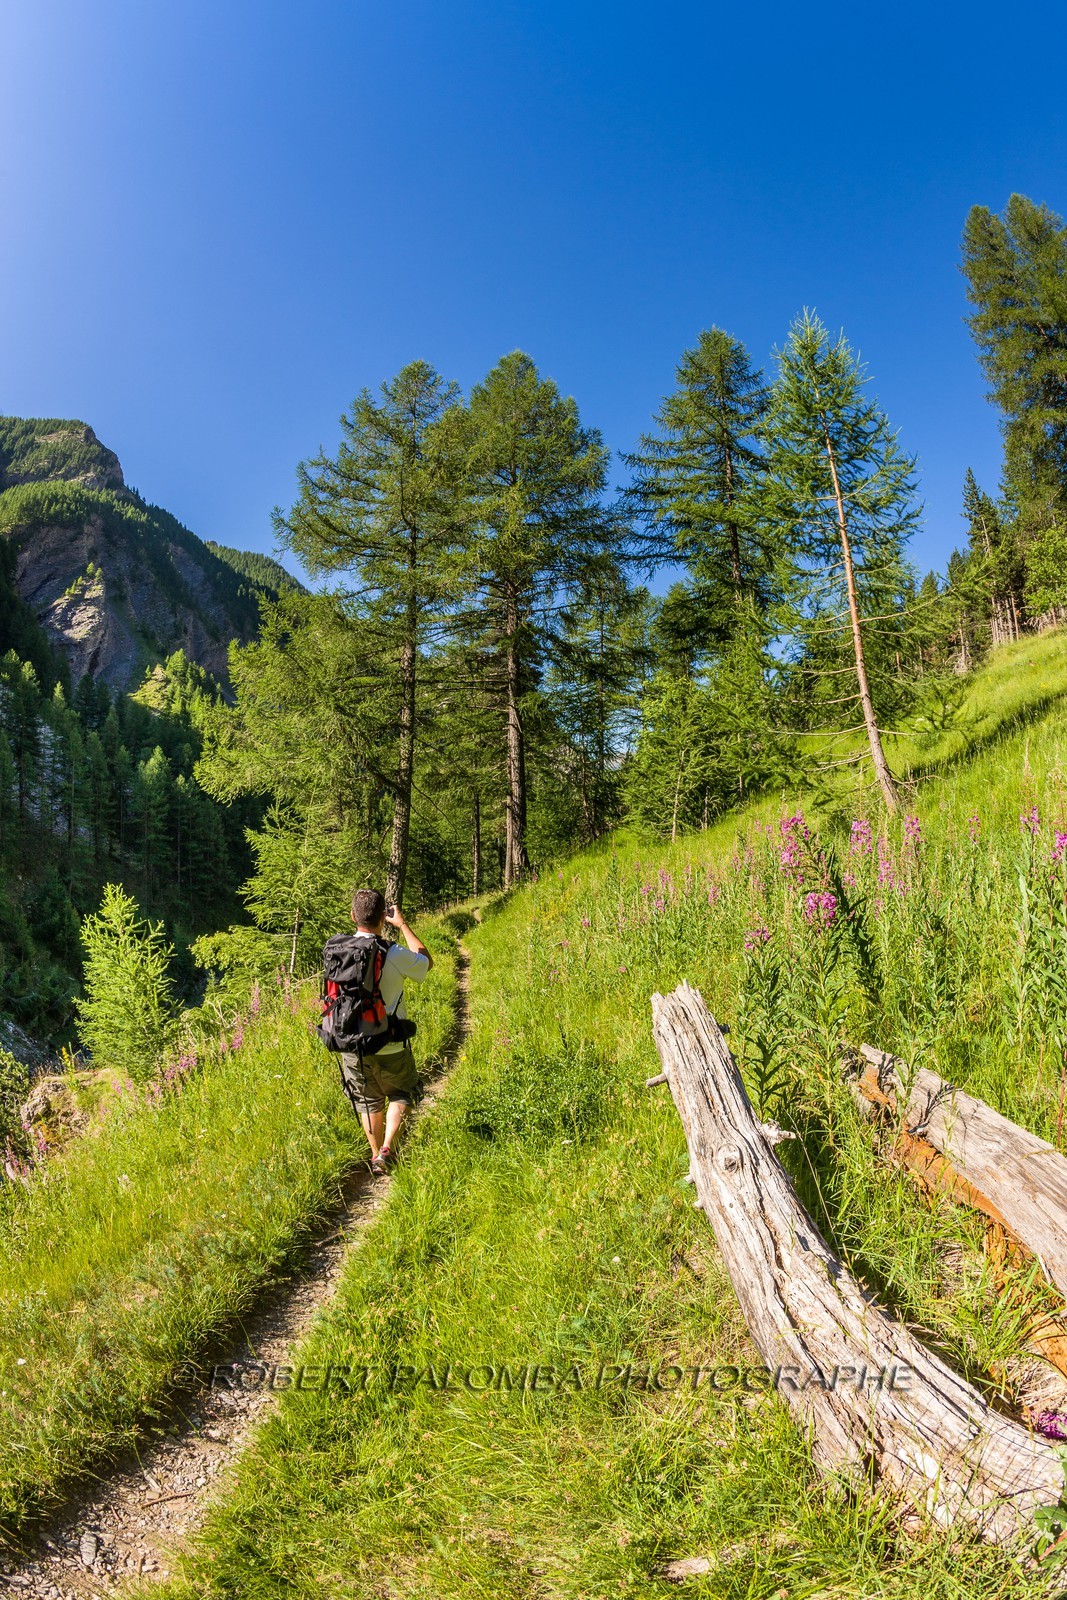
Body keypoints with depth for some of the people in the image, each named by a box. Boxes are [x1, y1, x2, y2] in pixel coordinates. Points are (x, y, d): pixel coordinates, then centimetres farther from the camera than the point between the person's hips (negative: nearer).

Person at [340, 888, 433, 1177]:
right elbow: (427, 961, 1)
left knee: (368, 1102, 23)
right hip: (389, 1047, -3)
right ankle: (386, 1149, 5)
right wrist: (402, 925, 5)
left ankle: (376, 1157, 33)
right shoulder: (394, 956, -22)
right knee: (401, 1095, 21)